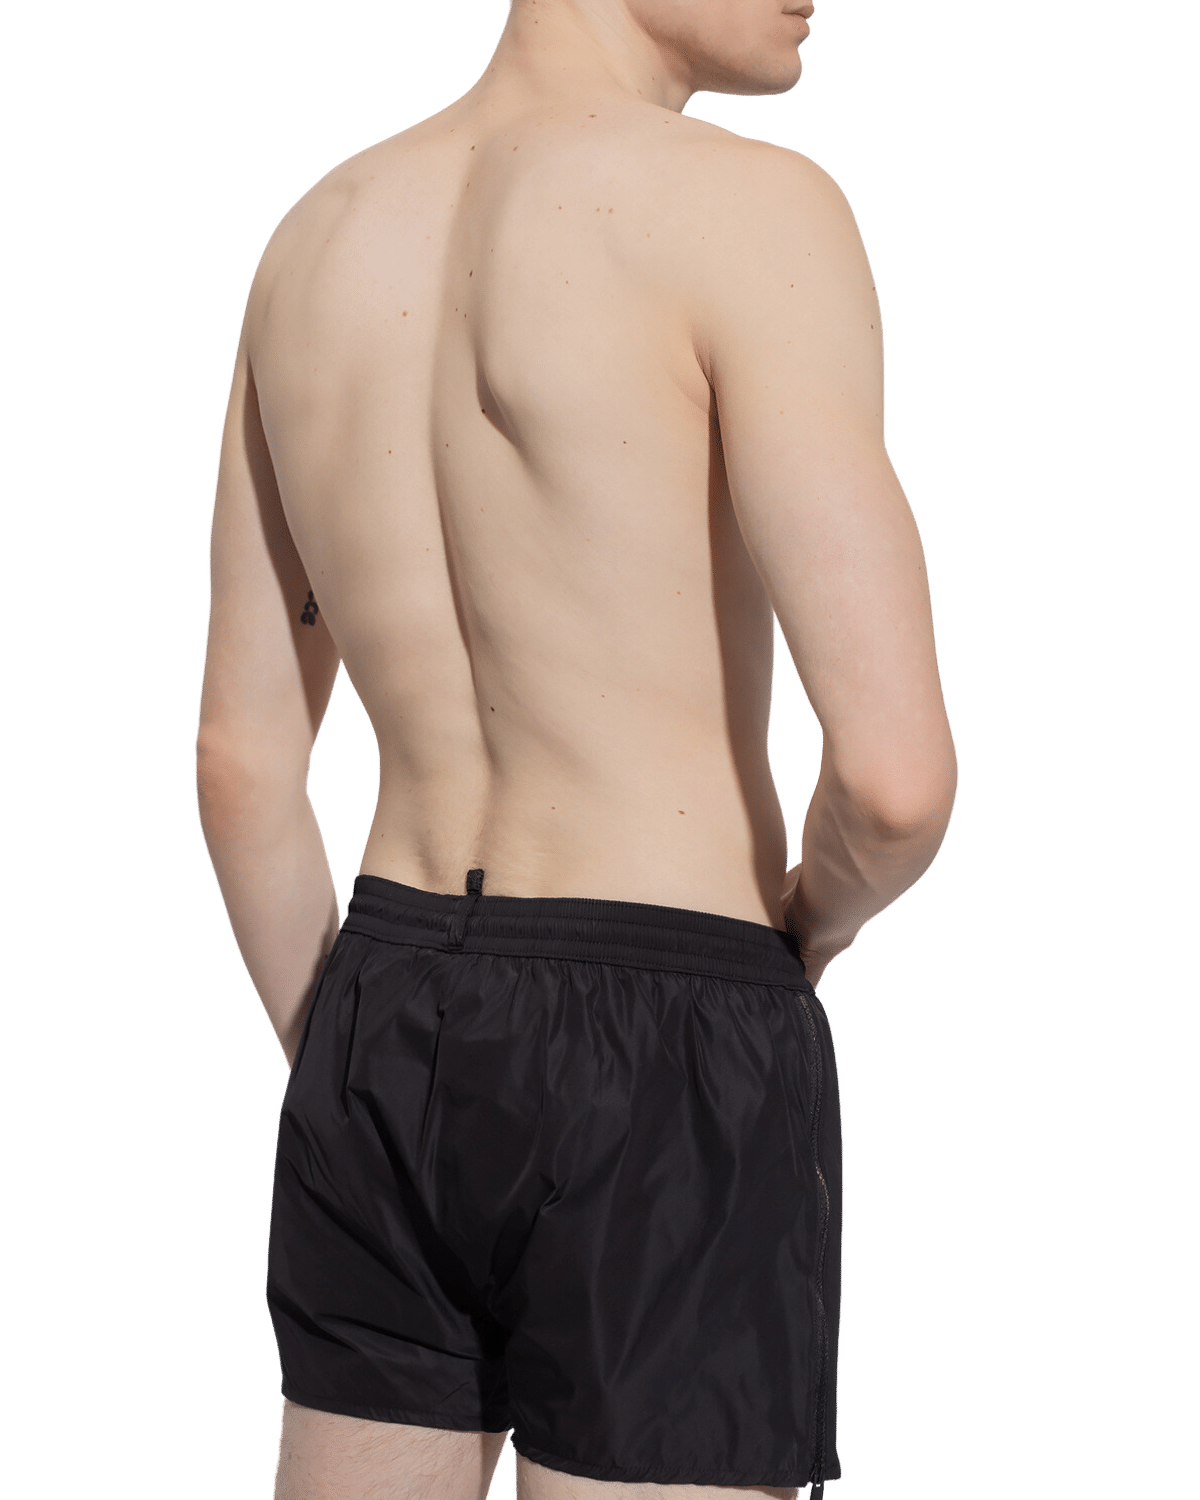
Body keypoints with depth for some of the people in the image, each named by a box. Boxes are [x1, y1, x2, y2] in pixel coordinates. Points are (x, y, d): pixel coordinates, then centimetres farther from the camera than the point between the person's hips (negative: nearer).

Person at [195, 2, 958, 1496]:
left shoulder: (315, 241, 9)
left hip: (395, 1060, 7)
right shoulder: (751, 212, -13)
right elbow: (896, 770, -20)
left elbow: (238, 761, 12)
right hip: (660, 1108, -6)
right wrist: (811, 921, 4)